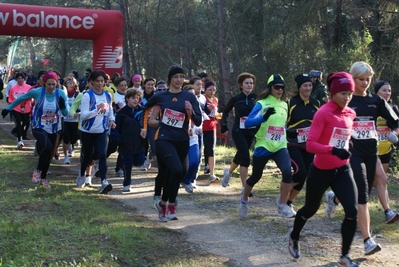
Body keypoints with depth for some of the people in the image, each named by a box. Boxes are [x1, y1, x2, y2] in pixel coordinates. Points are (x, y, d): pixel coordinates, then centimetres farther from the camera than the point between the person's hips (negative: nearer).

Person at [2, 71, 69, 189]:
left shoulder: (61, 94, -13)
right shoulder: (37, 92, -18)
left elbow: (65, 113, -10)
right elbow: (21, 98, 0)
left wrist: (63, 106, -32)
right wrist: (8, 108, 9)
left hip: (53, 129, 3)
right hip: (38, 127, -3)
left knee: (49, 153, 12)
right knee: (47, 147, -28)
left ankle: (43, 178, 34)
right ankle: (37, 170, -5)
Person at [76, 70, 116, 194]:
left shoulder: (107, 95, 2)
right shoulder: (87, 95, -12)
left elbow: (110, 111, 17)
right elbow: (83, 115, -20)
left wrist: (111, 120, -4)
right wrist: (97, 110, -34)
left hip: (102, 131, 2)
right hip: (87, 131, -2)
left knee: (102, 155, -14)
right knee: (87, 156, 12)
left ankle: (104, 182, -22)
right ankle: (81, 175, 41)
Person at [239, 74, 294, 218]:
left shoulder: (284, 105, 8)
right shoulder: (262, 103, -9)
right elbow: (247, 123, -20)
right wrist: (264, 117, -34)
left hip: (280, 147, 4)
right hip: (263, 147, -3)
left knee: (287, 172, -20)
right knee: (255, 176, 9)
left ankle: (283, 205, -7)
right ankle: (244, 200, 37)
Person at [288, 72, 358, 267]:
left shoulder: (350, 114, 2)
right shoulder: (323, 113, -18)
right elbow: (310, 144, -26)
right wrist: (333, 150, -37)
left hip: (342, 170, 5)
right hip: (321, 171, -4)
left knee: (352, 211, -10)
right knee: (311, 209, 16)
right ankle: (294, 236, 47)